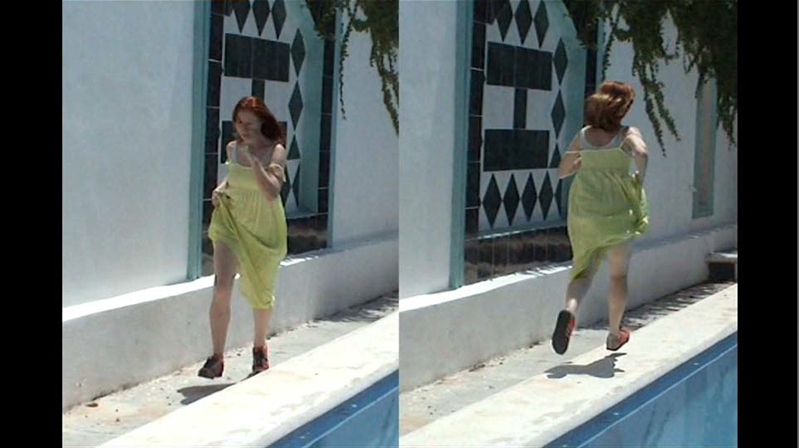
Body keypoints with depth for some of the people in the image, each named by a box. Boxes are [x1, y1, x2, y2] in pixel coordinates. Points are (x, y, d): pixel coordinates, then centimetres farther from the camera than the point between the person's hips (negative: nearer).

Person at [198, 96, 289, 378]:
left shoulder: (276, 151, -13)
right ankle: (216, 358, -8)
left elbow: (272, 193, -26)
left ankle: (259, 347, 39)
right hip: (231, 220, 2)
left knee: (261, 294, 12)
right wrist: (221, 188, 1)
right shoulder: (232, 149, 0)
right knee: (221, 288, -15)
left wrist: (254, 162, -34)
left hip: (264, 228, -2)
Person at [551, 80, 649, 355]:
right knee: (619, 273, 15)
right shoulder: (627, 134, -7)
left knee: (583, 269, 10)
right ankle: (614, 335, 26)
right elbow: (641, 153, -28)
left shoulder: (583, 136, 5)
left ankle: (570, 310, -22)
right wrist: (639, 183, -12)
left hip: (583, 212, 3)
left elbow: (562, 170, 10)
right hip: (617, 212, -3)